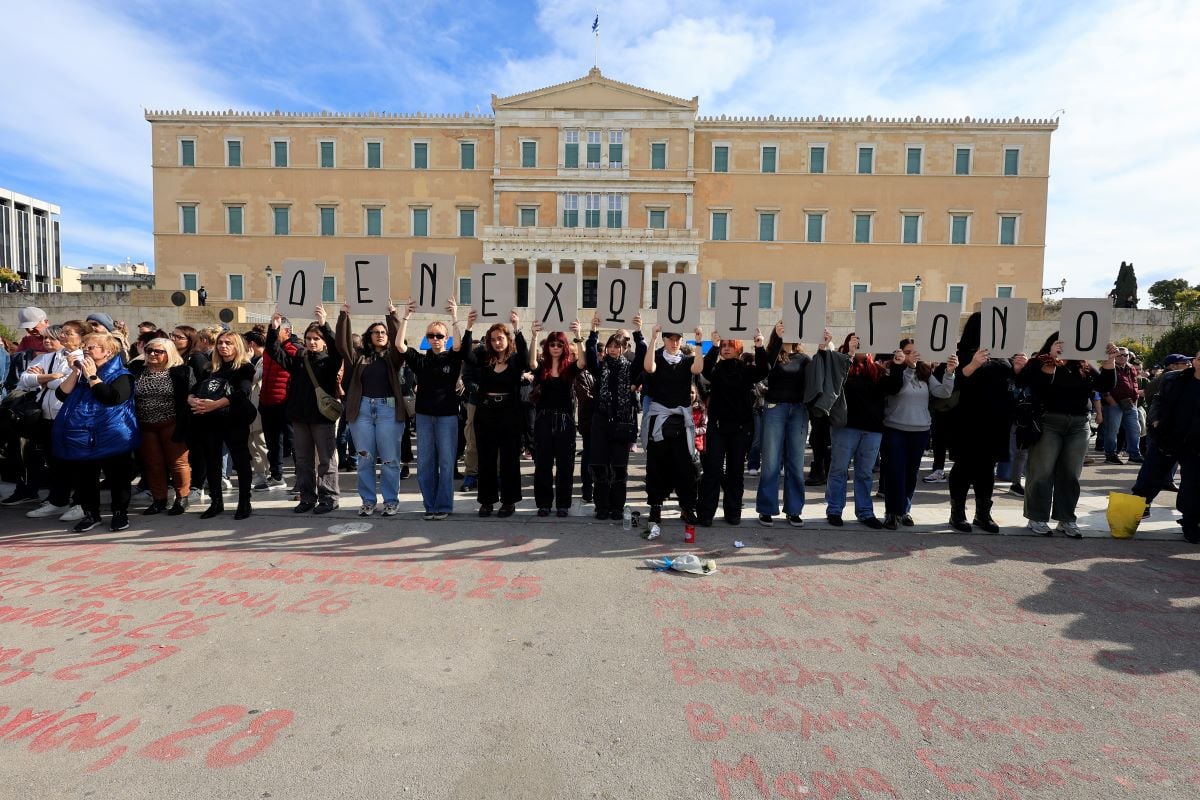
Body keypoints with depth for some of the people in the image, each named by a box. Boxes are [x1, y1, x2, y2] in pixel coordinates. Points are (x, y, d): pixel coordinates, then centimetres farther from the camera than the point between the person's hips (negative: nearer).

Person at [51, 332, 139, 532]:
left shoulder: (120, 374, -5)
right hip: (80, 437, 7)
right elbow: (62, 395, 6)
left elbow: (112, 398, -21)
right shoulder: (81, 371, 17)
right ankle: (90, 514, 25)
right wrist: (75, 373, -3)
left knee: (117, 477, 2)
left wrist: (92, 376, -13)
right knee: (83, 478, 12)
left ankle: (120, 513, 14)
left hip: (111, 438, -6)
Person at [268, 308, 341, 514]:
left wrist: (324, 324, -33)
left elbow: (337, 347, -21)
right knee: (303, 460, 11)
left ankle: (329, 498, 9)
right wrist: (274, 328, -11)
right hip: (299, 416, 5)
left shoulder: (330, 360, -2)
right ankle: (307, 497, 20)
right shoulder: (298, 359, 11)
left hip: (323, 416, -5)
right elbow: (275, 351, 4)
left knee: (326, 460, 2)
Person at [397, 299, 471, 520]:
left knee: (446, 463, 0)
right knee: (425, 463, 6)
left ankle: (444, 506, 9)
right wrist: (406, 317, -11)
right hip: (424, 415, 3)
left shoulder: (453, 358, 3)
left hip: (447, 415, -3)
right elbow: (399, 344, -5)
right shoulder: (420, 359, 7)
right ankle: (430, 505, 17)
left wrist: (455, 317, -26)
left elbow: (460, 345, -18)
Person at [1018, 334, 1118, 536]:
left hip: (1079, 426, 5)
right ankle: (1037, 518, 6)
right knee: (1042, 472, -1)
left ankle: (1066, 519, 16)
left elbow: (1105, 386, 4)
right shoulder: (1040, 363, -1)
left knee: (1070, 474, 8)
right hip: (1048, 423, -5)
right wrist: (1051, 359, -24)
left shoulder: (1084, 367, 13)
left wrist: (1109, 361, -10)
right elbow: (1026, 382, -19)